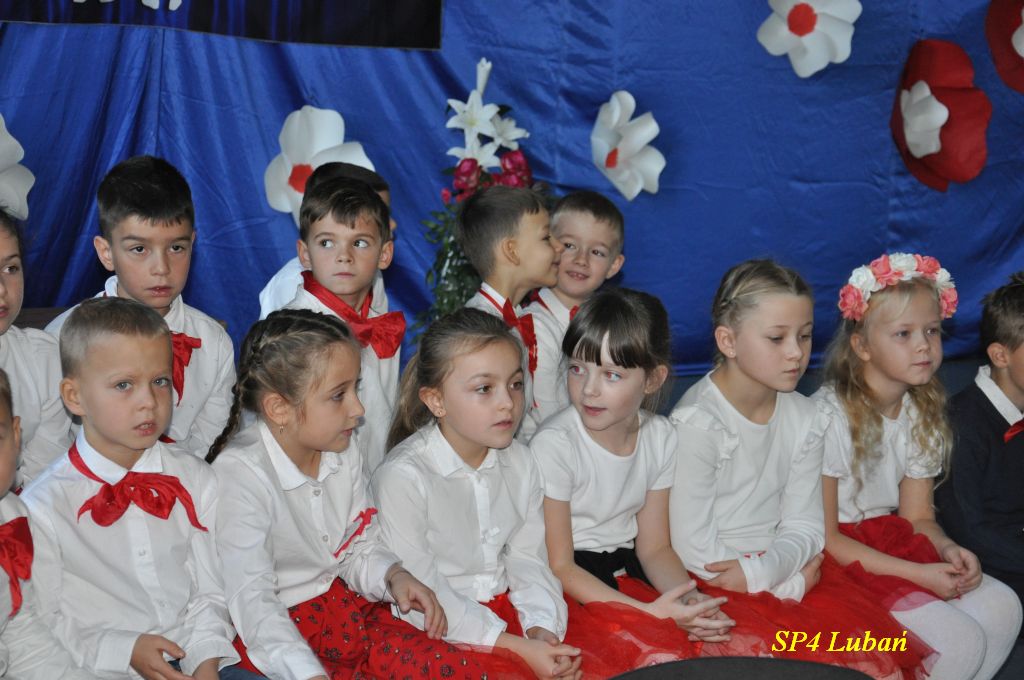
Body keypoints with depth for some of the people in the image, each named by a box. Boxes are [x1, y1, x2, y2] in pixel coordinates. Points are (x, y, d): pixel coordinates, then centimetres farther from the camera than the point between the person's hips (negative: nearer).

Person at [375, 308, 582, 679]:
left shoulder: (519, 463, 4)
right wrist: (517, 648, -20)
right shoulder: (403, 477, -17)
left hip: (509, 613, 6)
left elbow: (528, 559, 5)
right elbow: (421, 596, -17)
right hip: (441, 631, -5)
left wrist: (541, 629, -14)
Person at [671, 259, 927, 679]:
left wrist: (762, 570, -18)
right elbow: (693, 548, -19)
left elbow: (804, 526, 3)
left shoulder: (804, 420, 3)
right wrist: (791, 583, -12)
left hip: (778, 568, 6)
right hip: (715, 583, -6)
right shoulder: (697, 422, -19)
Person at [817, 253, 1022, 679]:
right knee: (960, 640, -19)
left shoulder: (921, 415, 5)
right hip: (842, 558, -8)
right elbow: (824, 537, -17)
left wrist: (949, 549, -13)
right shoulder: (829, 416, -20)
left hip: (895, 544, 8)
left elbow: (918, 517, 10)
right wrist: (918, 575, -19)